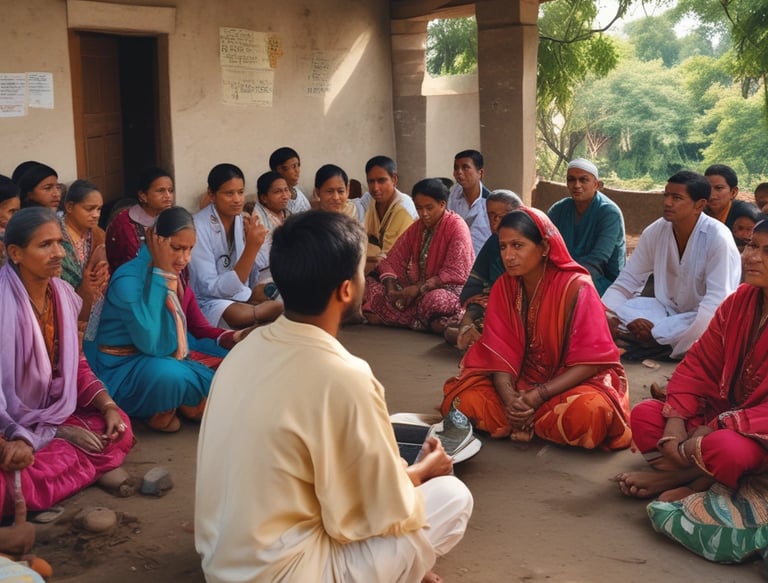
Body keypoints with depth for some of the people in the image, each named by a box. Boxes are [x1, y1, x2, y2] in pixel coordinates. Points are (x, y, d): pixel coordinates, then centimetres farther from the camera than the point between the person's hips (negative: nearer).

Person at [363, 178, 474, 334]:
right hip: (415, 289, 8)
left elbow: (454, 274, -14)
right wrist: (391, 288, -12)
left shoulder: (457, 227, -6)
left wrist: (420, 288, -21)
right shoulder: (416, 228, 13)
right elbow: (392, 261, 8)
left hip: (448, 289, -8)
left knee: (436, 300, -43)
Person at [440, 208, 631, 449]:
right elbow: (500, 351, -8)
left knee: (587, 411, -36)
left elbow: (590, 361, -20)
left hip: (573, 381, -3)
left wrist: (538, 396, -28)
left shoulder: (576, 287, -19)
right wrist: (510, 400, -27)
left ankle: (525, 421, -9)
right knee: (464, 398, -19)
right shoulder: (503, 287, -5)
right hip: (524, 379, 3)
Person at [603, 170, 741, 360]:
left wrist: (657, 332, -30)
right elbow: (625, 283, -4)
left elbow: (717, 302, -27)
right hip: (667, 311, 4)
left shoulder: (718, 238, -22)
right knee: (613, 316, -21)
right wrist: (603, 314, -26)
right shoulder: (655, 231, -7)